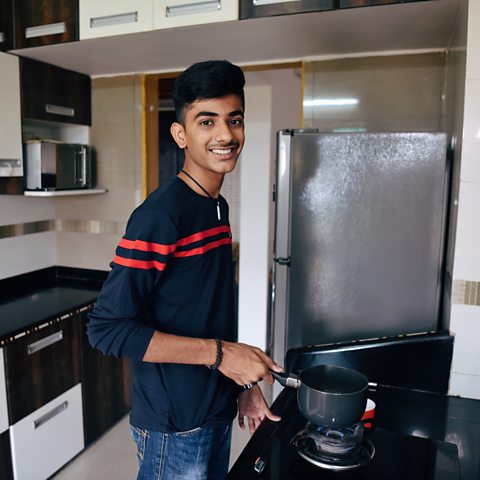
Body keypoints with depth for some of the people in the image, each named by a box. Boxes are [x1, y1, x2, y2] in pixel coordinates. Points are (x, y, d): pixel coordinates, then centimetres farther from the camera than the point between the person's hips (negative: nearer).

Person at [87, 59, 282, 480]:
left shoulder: (218, 207, 4)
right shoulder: (160, 215, -23)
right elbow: (107, 327, -24)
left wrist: (243, 384, 10)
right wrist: (219, 353, -25)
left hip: (218, 412, 8)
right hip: (175, 427, -8)